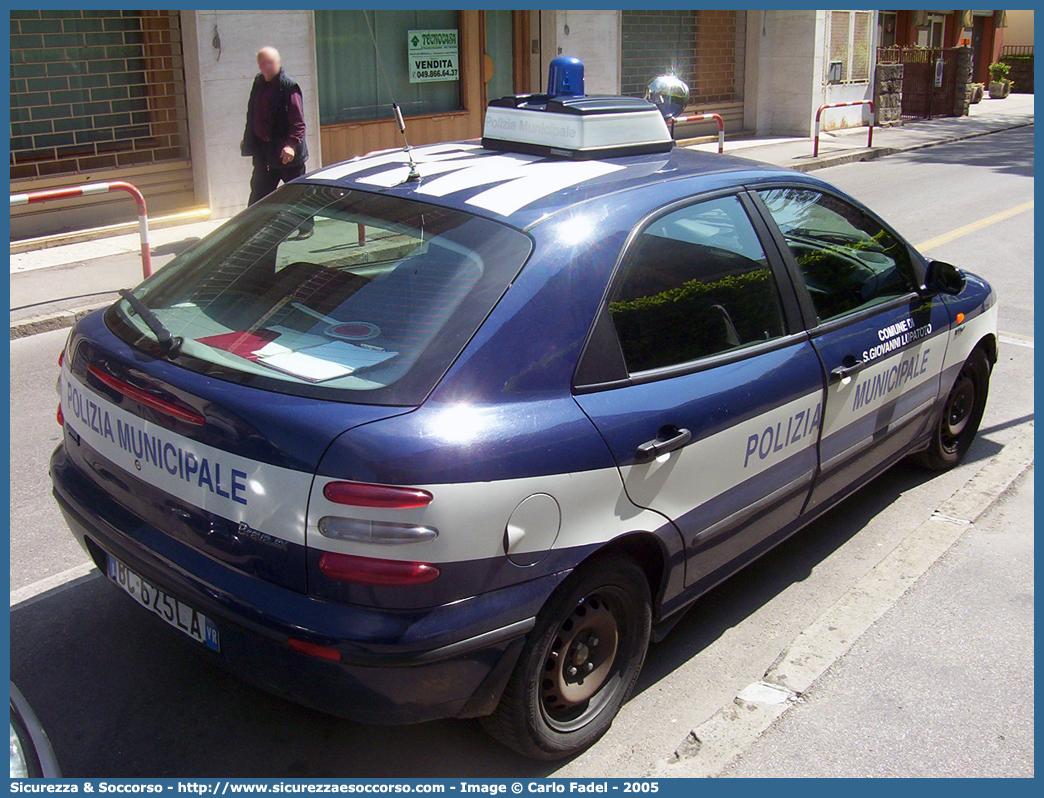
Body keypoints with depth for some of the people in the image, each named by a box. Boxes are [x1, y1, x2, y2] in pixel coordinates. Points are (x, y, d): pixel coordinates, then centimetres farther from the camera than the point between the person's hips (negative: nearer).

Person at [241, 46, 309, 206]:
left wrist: (291, 144, -29)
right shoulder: (258, 82, 10)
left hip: (286, 153, -7)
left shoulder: (288, 86, -13)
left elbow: (298, 121, -18)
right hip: (263, 151, 7)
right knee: (258, 194, 12)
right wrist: (247, 140, 19)